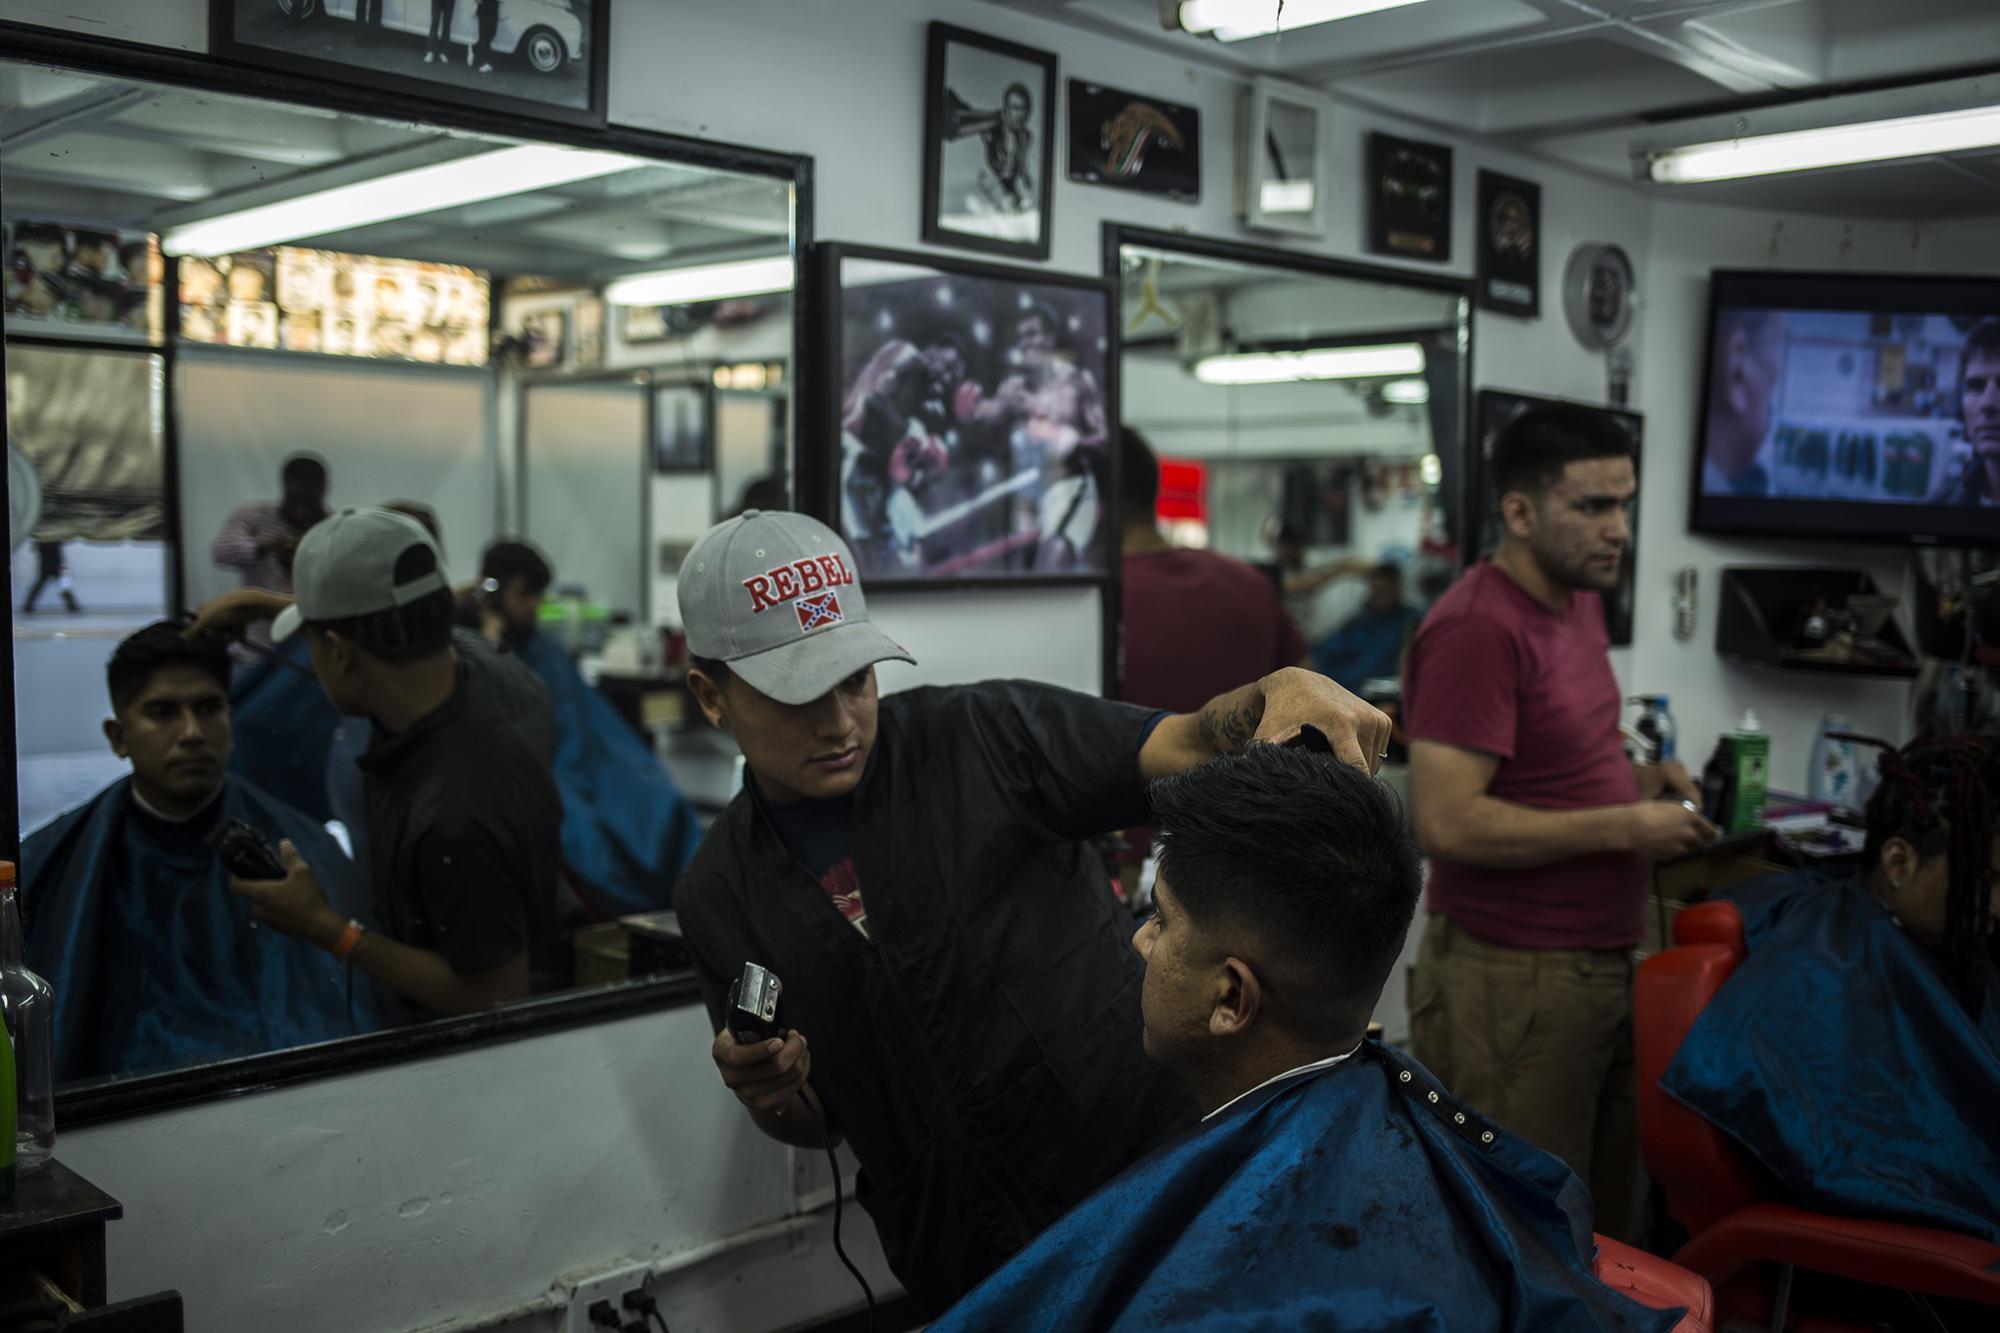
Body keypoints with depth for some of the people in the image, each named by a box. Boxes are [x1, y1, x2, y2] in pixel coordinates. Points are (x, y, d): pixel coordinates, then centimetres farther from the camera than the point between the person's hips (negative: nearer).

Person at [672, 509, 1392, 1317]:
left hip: (1155, 1173, -2)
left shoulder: (986, 738, -9)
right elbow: (816, 1125, 9)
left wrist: (1283, 691, -38)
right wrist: (768, 1093, -13)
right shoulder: (718, 900, 1)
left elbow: (1186, 748, -17)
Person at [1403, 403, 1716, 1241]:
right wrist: (1624, 827, -18)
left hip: (1601, 964, 9)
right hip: (1512, 978, -9)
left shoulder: (1579, 602, 11)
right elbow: (1448, 821, -25)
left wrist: (1636, 778, 4)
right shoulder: (1476, 629, -19)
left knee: (1608, 1211, 18)